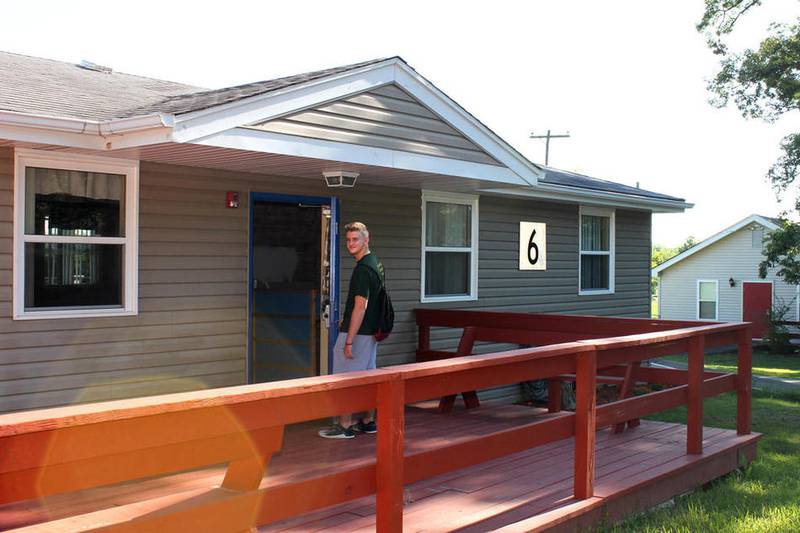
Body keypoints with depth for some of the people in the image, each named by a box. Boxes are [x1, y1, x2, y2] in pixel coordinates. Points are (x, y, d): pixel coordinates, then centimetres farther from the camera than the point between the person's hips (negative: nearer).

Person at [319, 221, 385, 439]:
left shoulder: (362, 269, -20)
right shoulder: (376, 263, 11)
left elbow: (360, 306, -23)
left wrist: (349, 340, -22)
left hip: (357, 331, -10)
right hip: (371, 331, 10)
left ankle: (345, 426, 5)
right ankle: (368, 421, 21)